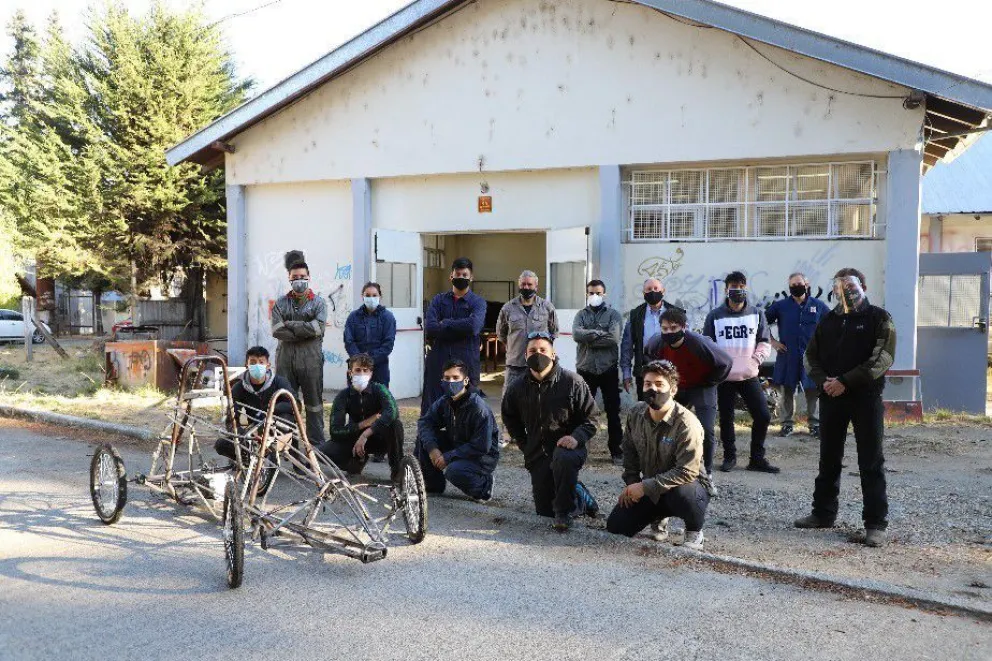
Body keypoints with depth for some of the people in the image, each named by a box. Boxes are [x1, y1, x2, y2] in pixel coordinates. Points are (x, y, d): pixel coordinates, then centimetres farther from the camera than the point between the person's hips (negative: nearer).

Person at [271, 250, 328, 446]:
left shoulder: (318, 302, 6)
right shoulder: (281, 303, 10)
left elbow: (319, 327, -10)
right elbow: (277, 330, -3)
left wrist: (290, 325, -9)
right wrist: (306, 331, -9)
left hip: (311, 359, -1)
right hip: (285, 358, 2)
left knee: (314, 402, 4)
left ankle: (316, 443, 10)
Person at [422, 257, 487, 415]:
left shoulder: (478, 302, 6)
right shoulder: (439, 300, 13)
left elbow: (473, 326, -16)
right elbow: (429, 329, -4)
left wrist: (445, 323, -5)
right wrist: (460, 328, -9)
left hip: (466, 363, -2)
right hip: (437, 362, 2)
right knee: (431, 410, 2)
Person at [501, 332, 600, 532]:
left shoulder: (572, 381, -9)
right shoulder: (519, 388, 3)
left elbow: (590, 418, -6)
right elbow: (509, 417, 22)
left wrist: (577, 437, -24)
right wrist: (524, 444, 12)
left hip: (567, 447, -5)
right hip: (537, 455, 5)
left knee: (563, 458, -42)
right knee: (544, 511, 4)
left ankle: (565, 511, -20)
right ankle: (580, 498, 34)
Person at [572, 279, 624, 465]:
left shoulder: (613, 315, 1)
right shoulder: (581, 315, 7)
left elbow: (614, 338, -16)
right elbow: (576, 334, -12)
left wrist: (589, 338, -12)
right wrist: (600, 333, -16)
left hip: (608, 370, -2)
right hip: (585, 369, 2)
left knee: (613, 413, 6)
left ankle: (617, 451, 14)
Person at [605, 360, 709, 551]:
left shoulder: (687, 424, -26)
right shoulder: (635, 414, -5)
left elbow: (687, 471, -29)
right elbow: (629, 450, 11)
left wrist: (645, 486, -28)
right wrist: (631, 483, -1)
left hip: (685, 486, -6)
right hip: (648, 489, 6)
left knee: (682, 492, -41)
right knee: (616, 526, -4)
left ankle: (694, 531, -6)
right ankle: (660, 516, 25)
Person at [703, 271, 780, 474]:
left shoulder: (756, 313, 3)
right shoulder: (715, 316, -2)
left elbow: (764, 343, 7)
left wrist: (755, 360, -9)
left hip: (750, 376, 1)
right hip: (724, 377, -1)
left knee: (763, 416, -2)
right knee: (726, 419, 6)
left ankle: (757, 458, 13)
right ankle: (729, 456, 23)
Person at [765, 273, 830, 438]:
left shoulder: (818, 306, 5)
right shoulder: (780, 306, 4)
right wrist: (772, 341, 3)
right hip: (786, 357, 0)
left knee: (813, 392, 2)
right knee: (786, 391, 5)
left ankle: (814, 425, 13)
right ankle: (787, 424, 15)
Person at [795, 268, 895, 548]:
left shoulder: (878, 318, -2)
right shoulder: (828, 321, 13)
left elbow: (883, 358, -13)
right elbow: (811, 355, 11)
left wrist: (845, 382, -19)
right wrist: (823, 381, -9)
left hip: (866, 396, -5)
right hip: (831, 397, 5)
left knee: (871, 461, -2)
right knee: (829, 458, 12)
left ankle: (876, 523, 2)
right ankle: (823, 513, 24)